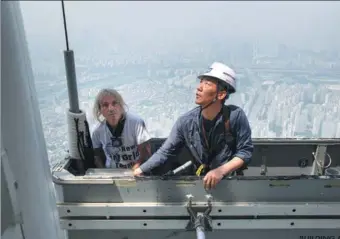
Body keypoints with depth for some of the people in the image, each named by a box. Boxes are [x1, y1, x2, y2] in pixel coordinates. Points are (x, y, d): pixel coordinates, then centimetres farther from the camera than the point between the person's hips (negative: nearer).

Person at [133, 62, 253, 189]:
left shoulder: (236, 116, -17)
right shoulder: (186, 121, -11)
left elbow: (245, 151, -11)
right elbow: (165, 152, -5)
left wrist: (221, 171, -24)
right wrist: (140, 170, -16)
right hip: (202, 180, 2)